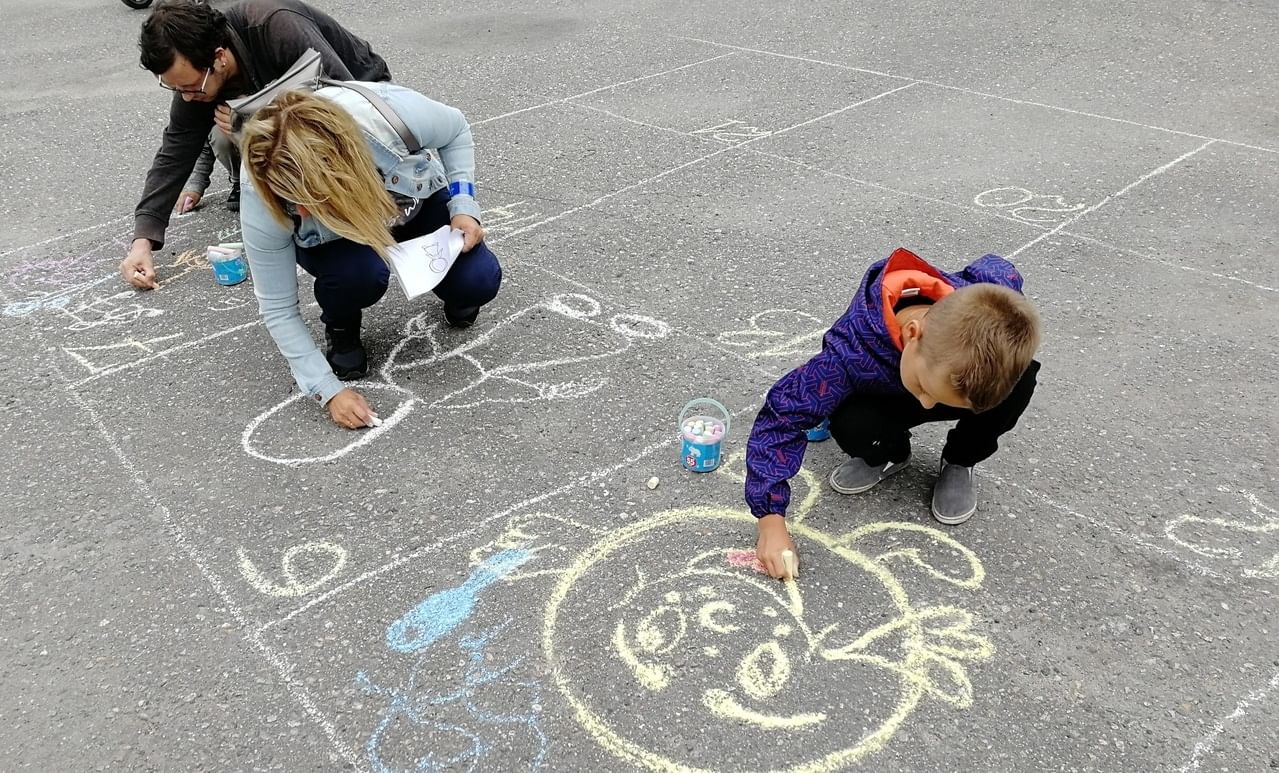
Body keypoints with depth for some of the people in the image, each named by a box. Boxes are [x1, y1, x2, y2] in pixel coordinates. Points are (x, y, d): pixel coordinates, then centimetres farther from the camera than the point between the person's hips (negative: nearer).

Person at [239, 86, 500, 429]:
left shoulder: (393, 114, -40)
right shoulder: (262, 202, -37)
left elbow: (457, 129, -14)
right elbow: (278, 310, -24)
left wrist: (462, 206, -23)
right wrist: (329, 390, -27)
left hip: (416, 199, 1)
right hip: (331, 240, -1)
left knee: (478, 281, -21)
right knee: (359, 273, -35)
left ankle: (454, 294, 17)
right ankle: (341, 329, 0)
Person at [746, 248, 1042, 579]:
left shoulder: (985, 311, -36)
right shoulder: (853, 352, -45)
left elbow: (994, 267, -10)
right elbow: (781, 417, -39)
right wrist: (771, 519, -42)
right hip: (883, 398, -2)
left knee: (1018, 381, -29)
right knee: (850, 427, -35)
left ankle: (960, 461, 0)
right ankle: (890, 454, 3)